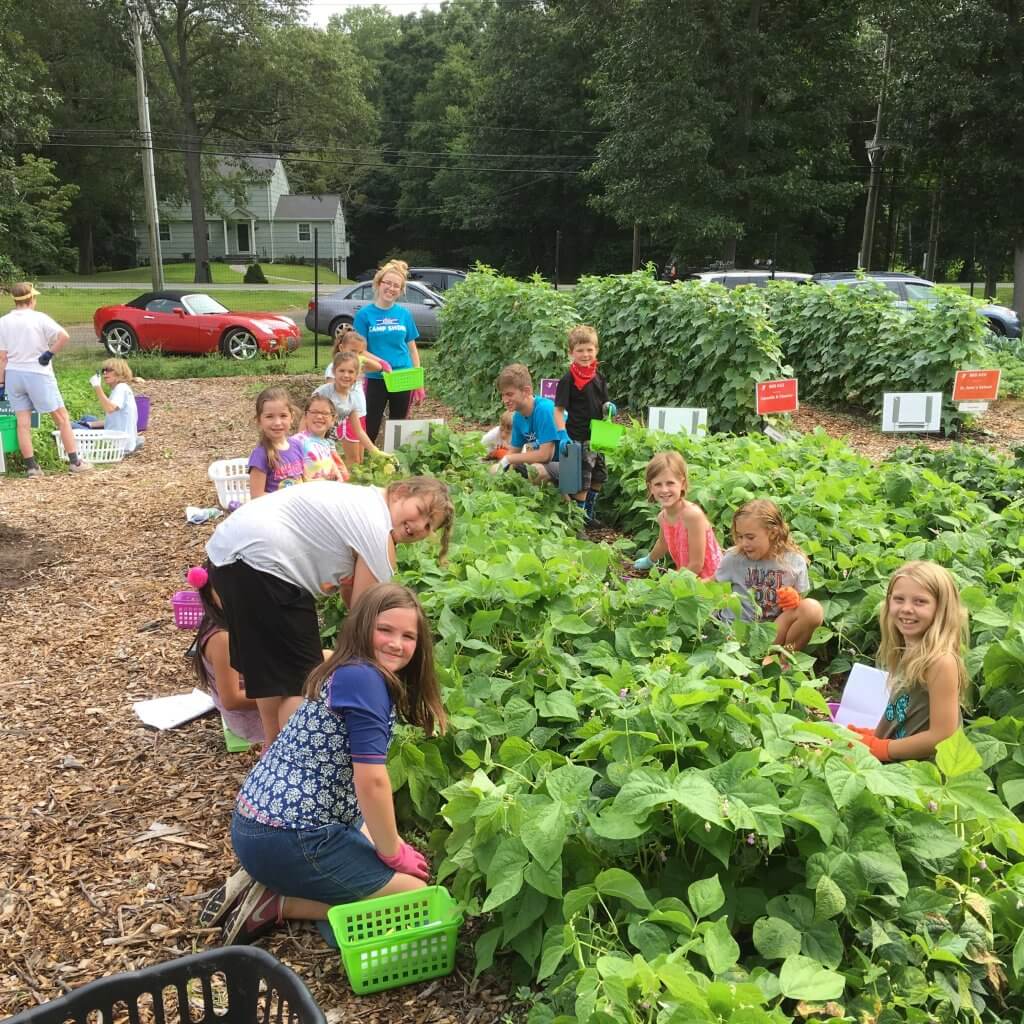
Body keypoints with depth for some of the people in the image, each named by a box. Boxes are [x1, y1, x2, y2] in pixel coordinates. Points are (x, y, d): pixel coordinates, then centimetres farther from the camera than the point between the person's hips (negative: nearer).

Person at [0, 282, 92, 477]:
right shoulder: (39, 318, -7)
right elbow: (64, 336, -22)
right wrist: (49, 354, -10)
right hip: (38, 374, -4)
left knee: (23, 422, 6)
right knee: (62, 417, 5)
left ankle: (31, 467, 6)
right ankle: (74, 462, 5)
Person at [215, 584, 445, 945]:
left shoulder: (347, 673, 12)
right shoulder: (363, 679, -19)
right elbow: (371, 782, -23)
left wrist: (390, 845, 14)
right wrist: (394, 854, -10)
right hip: (286, 837, -10)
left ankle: (270, 882, 14)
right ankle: (277, 904, -2)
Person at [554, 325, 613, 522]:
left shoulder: (599, 378, 8)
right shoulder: (568, 380, -11)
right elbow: (559, 410, -13)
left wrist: (608, 407, -6)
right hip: (578, 439, -7)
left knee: (598, 478, 19)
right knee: (582, 483, -4)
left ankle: (589, 514, 35)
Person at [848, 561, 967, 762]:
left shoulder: (941, 660, -17)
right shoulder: (904, 654, 7)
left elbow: (941, 737, -19)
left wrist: (878, 747, -13)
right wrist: (873, 736, 1)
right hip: (894, 761, 7)